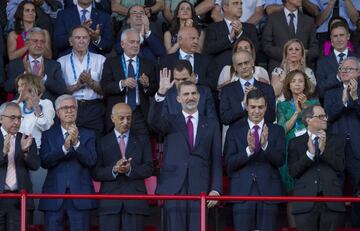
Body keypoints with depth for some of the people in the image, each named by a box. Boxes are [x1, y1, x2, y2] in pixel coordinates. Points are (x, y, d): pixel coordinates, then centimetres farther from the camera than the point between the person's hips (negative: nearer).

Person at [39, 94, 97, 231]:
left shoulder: (88, 135, 10)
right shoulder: (48, 135, 10)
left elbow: (91, 161, -4)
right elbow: (44, 161, -4)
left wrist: (76, 143, -17)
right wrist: (65, 148, -17)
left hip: (80, 197, 0)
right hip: (54, 196, 1)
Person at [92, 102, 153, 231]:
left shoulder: (142, 140, 14)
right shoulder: (103, 142, 11)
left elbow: (148, 168, 5)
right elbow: (96, 173, 3)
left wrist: (130, 170, -14)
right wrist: (114, 169, -16)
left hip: (135, 201, 0)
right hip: (109, 202, 0)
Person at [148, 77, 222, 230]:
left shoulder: (211, 125, 13)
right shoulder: (170, 122, 10)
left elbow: (216, 160, 10)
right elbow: (153, 120, -13)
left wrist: (216, 189, 0)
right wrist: (161, 92, -25)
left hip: (200, 189, 1)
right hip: (174, 188, -1)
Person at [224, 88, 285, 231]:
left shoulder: (276, 131, 8)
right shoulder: (234, 131, 6)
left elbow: (280, 160, -3)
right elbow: (228, 164, -2)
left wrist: (265, 145, -21)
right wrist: (249, 149, -18)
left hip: (268, 192, 1)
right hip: (242, 192, -1)